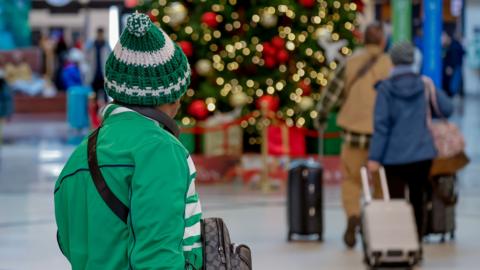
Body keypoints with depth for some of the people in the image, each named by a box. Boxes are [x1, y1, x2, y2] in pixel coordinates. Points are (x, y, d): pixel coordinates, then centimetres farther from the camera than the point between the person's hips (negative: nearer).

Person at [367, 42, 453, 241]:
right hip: (422, 153, 3)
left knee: (395, 202, 2)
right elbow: (447, 110, 5)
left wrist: (374, 157, -9)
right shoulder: (424, 85, 1)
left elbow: (381, 125, -11)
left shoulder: (385, 88, -7)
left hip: (395, 155, -3)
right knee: (417, 199, 13)